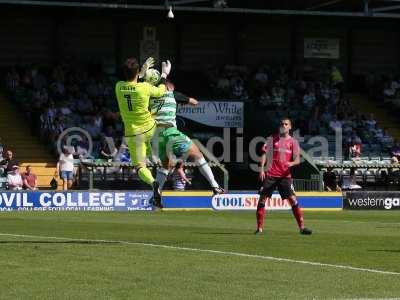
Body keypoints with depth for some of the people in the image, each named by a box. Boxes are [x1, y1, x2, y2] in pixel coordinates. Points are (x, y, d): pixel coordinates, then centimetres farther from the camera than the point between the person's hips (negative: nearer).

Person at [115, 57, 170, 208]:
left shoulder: (119, 87, -8)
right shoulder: (145, 87, -16)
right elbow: (160, 92, 5)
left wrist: (144, 70, 24)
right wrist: (164, 74, 19)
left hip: (133, 133, 0)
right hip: (150, 128, 0)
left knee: (140, 167, -1)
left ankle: (153, 183, -31)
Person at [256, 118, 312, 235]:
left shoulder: (293, 141, 7)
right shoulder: (272, 139, 9)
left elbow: (297, 160, 2)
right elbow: (264, 154, 6)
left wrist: (291, 163, -21)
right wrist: (262, 168, -7)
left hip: (285, 175, -1)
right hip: (270, 174, 1)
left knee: (293, 199, -9)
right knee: (262, 199, -3)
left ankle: (302, 227, -6)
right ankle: (259, 228, 6)